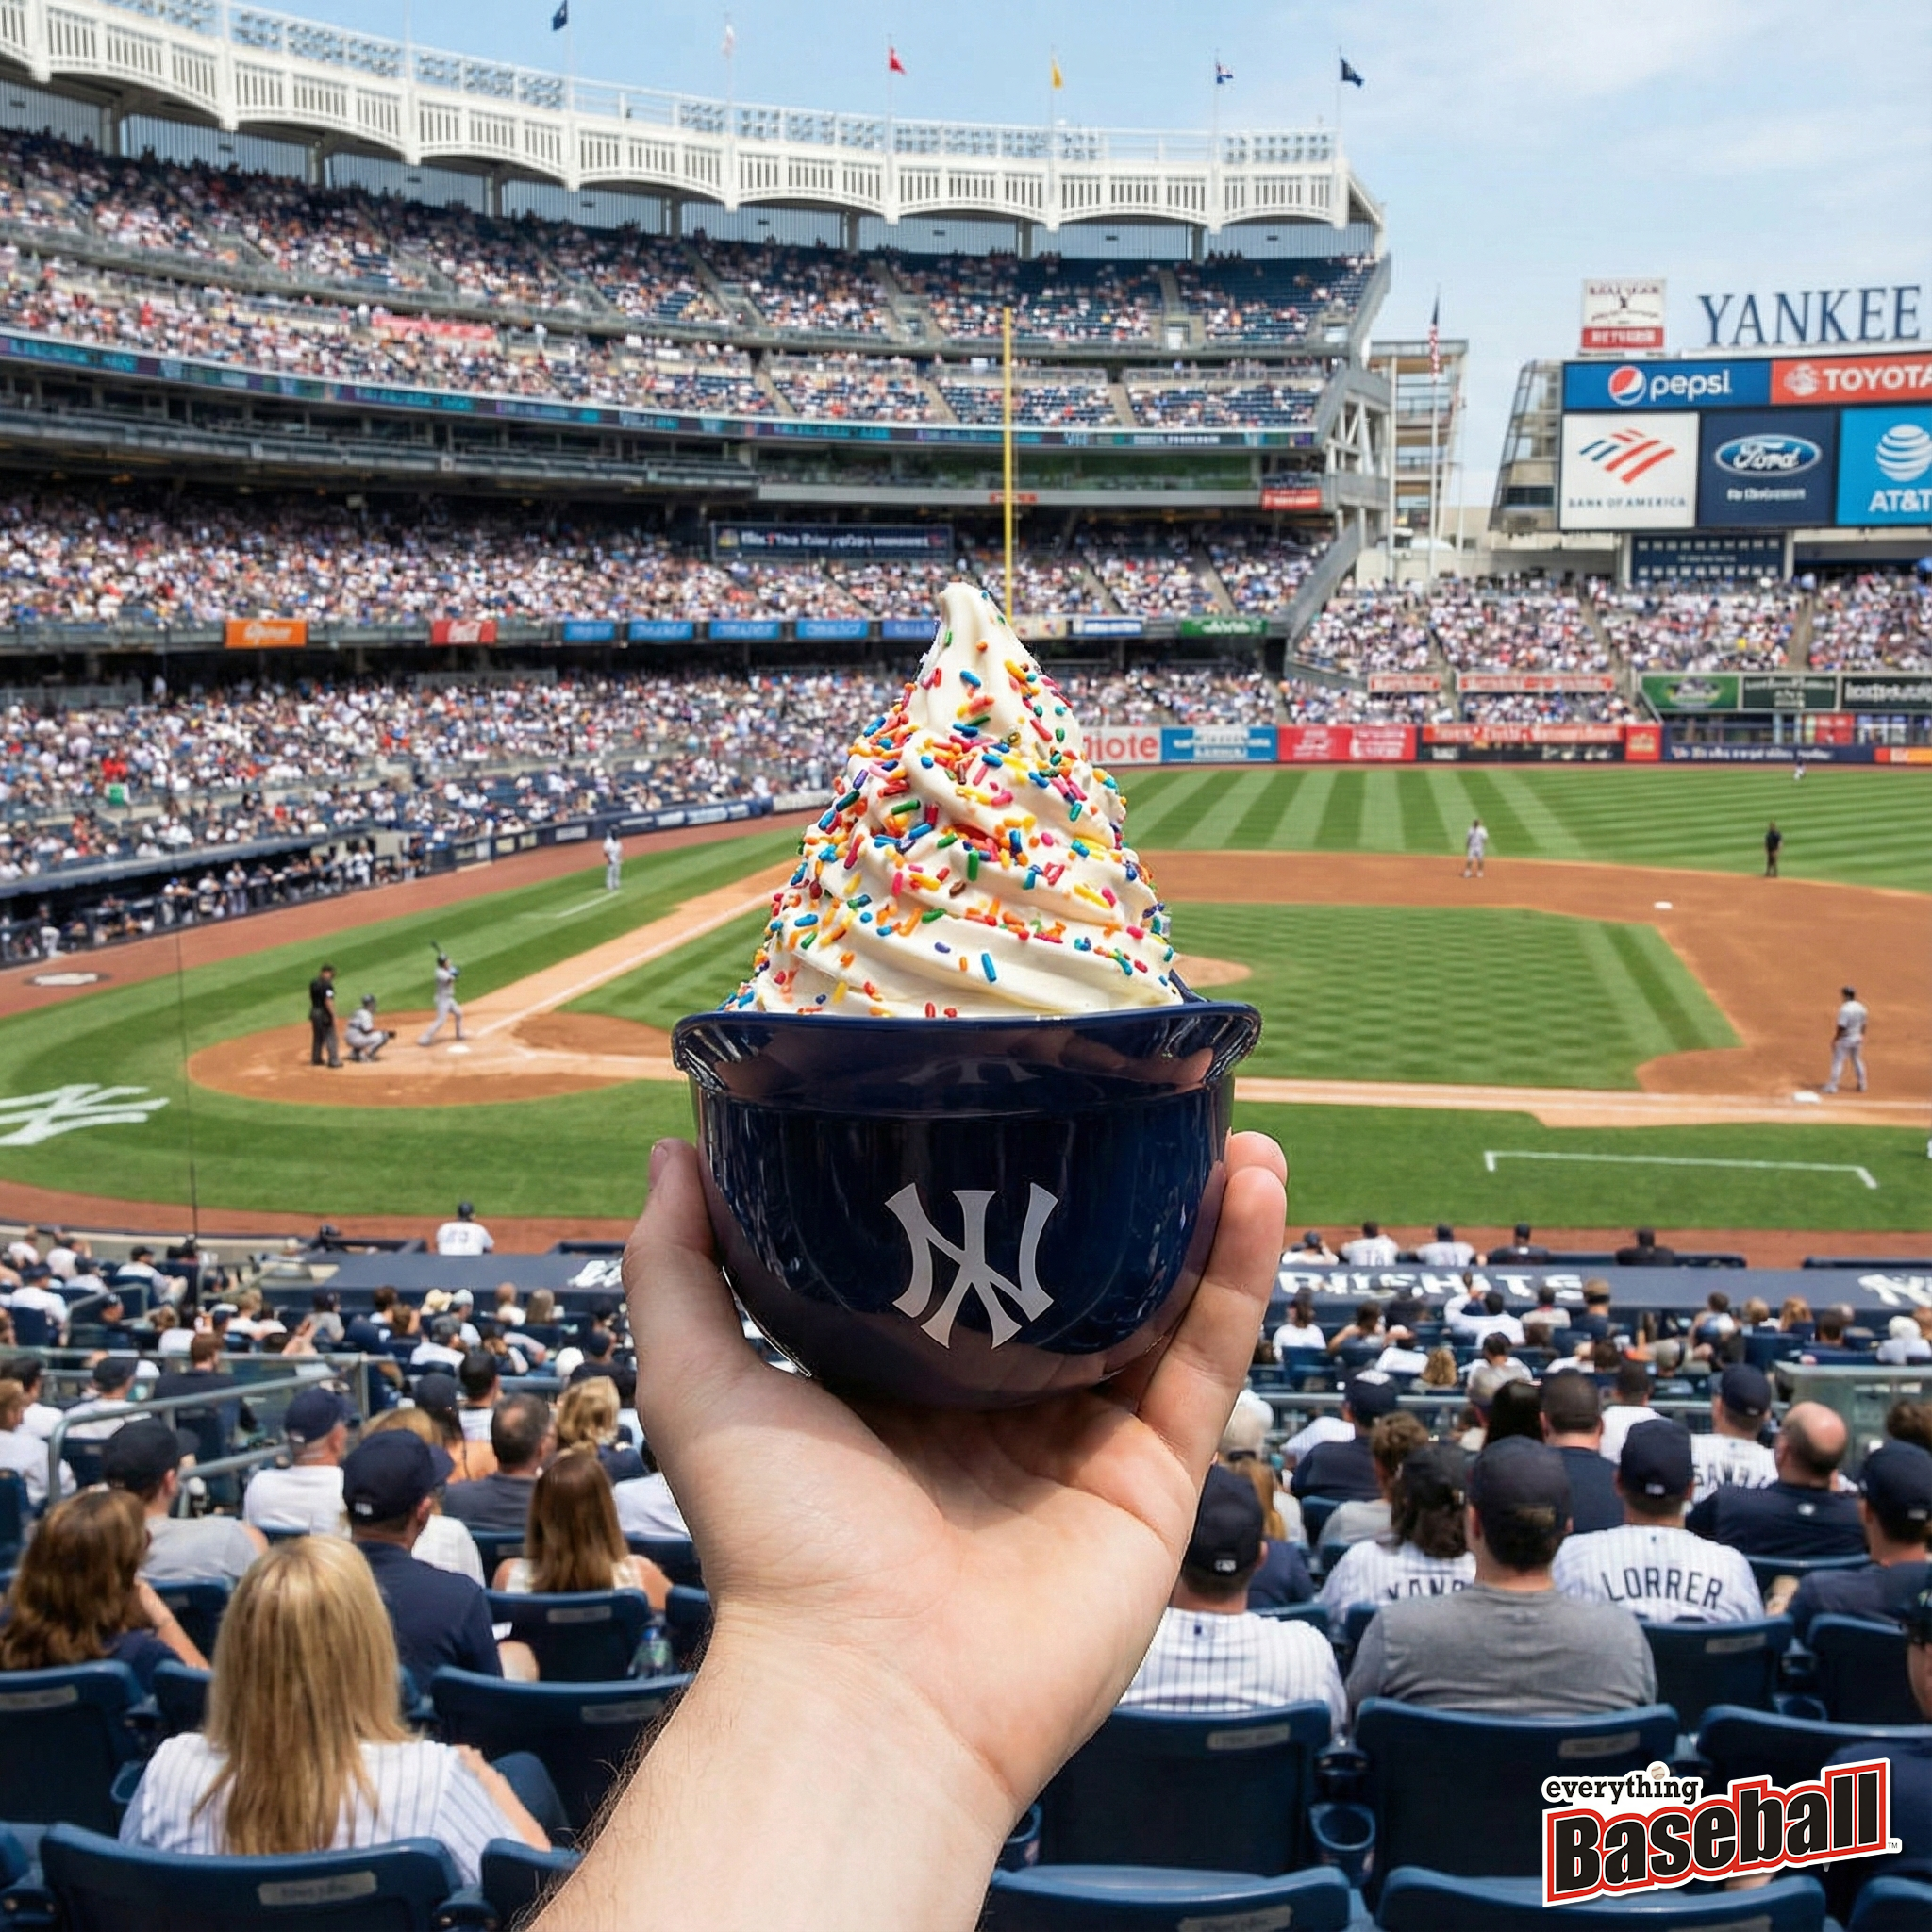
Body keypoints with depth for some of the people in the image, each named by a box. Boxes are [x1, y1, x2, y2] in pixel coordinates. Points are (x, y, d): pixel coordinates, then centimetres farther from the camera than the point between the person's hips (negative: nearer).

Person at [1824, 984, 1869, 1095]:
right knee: (1857, 1061, 19)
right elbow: (1863, 1025, 9)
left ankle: (1833, 1086, -2)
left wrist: (1834, 1040, -16)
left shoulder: (1845, 1009, -23)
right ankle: (1862, 1085, 26)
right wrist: (1861, 1037, 22)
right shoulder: (1861, 1008, 1)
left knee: (1838, 1061, -1)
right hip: (1857, 1039, 7)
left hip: (1845, 1039, -7)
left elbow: (1841, 1027, -24)